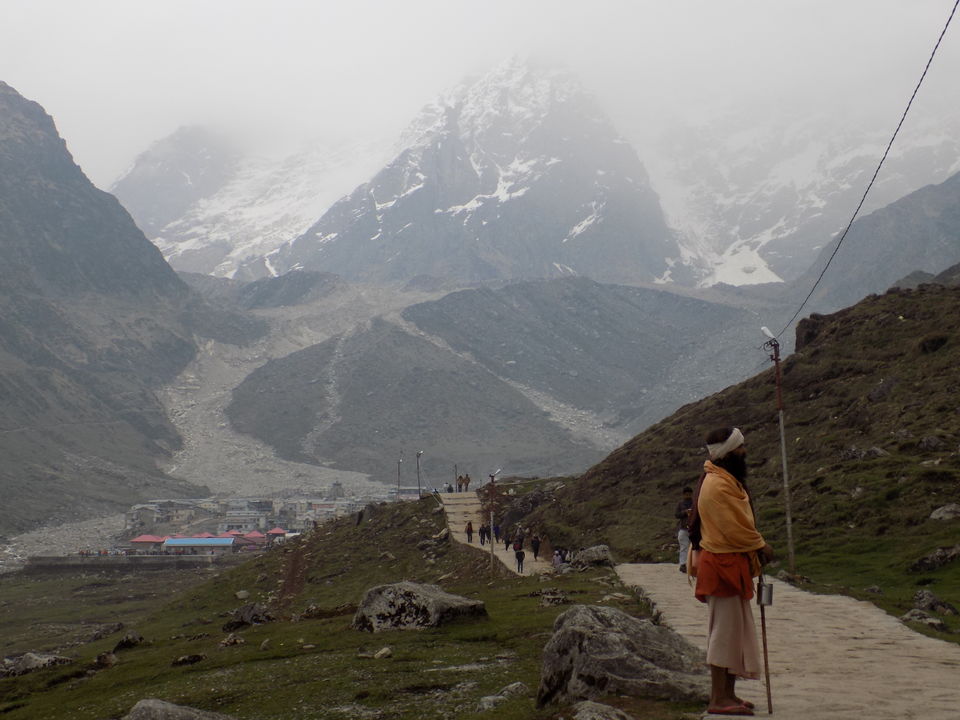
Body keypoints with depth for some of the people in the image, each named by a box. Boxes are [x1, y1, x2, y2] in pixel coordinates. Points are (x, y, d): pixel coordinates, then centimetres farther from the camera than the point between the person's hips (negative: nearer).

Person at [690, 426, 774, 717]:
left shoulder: (727, 480, 15)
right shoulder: (717, 486, -20)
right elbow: (735, 528, -21)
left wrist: (755, 547, 3)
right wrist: (761, 546, -7)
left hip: (733, 564, 11)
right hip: (723, 565, -11)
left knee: (734, 631, 14)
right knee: (725, 630, -6)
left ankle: (728, 694, 22)